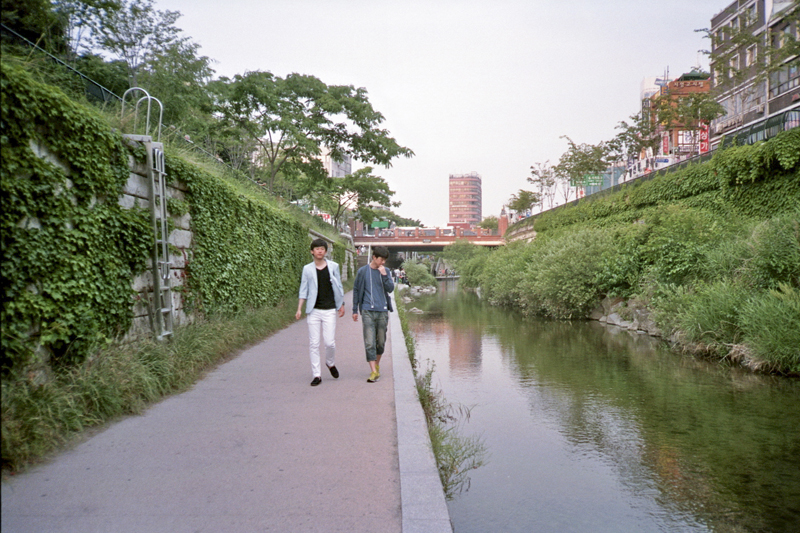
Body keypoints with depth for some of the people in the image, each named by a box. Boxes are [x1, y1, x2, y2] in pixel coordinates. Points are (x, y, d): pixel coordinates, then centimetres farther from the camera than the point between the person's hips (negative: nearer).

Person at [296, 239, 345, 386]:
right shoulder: (307, 269, 3)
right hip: (313, 311, 1)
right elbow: (303, 290, 5)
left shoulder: (333, 266, 4)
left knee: (330, 342, -5)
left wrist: (341, 305, 12)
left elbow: (339, 287, 11)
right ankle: (316, 375, 10)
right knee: (314, 343, 1)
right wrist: (299, 309, -1)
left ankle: (331, 363, 26)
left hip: (329, 310, 0)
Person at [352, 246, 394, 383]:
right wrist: (355, 310, 9)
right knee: (369, 342, -8)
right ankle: (374, 372, -8)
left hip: (382, 311, 2)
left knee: (381, 342, 11)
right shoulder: (363, 271, 2)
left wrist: (384, 275, -16)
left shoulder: (385, 271, 7)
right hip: (368, 311, -2)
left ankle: (377, 363, 33)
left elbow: (390, 288, -2)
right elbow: (356, 290, 9)